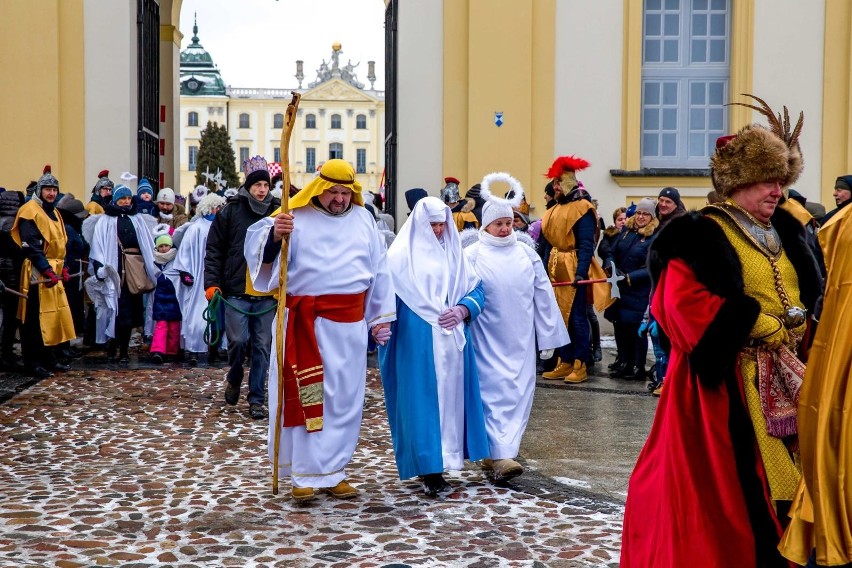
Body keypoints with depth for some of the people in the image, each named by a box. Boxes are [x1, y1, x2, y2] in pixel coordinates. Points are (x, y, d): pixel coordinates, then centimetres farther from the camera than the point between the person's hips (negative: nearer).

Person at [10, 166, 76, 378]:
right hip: (37, 273, -9)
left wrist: (63, 268, 12)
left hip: (54, 272, 9)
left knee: (53, 315, 12)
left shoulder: (54, 213, 18)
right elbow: (31, 246, -19)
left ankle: (48, 358, 22)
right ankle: (33, 362, 0)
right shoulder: (30, 212, -10)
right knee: (35, 319, -5)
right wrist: (46, 269, -24)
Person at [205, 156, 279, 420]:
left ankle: (256, 399, 13)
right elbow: (214, 249, 3)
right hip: (236, 291, -2)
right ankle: (234, 379, 26)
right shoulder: (230, 211, 1)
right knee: (238, 341, -5)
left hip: (268, 293, 2)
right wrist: (211, 282, -5)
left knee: (262, 346, 3)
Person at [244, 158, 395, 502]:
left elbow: (378, 269, 12)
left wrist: (381, 316, 10)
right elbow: (260, 249, -12)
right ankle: (305, 475, 7)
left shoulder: (363, 220, 9)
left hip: (348, 322, 3)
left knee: (344, 399, 7)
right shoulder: (297, 218, -1)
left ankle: (332, 472, 17)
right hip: (304, 321, -3)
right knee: (304, 396, 0)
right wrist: (274, 234, -34)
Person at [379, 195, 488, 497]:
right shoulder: (402, 254, 1)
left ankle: (441, 460, 15)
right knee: (422, 400, -6)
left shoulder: (455, 253, 13)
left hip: (452, 340, 5)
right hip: (417, 342, -5)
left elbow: (476, 289, 11)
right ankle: (429, 467, -6)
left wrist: (462, 310, -9)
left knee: (450, 396, 5)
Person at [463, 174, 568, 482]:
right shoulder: (472, 255, -2)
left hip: (520, 340, 4)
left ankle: (496, 452, 14)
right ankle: (501, 455, -12)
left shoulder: (525, 253, 6)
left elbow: (543, 295, 8)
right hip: (488, 339, -3)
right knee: (495, 391, -8)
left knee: (519, 392, 4)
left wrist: (548, 336, 6)